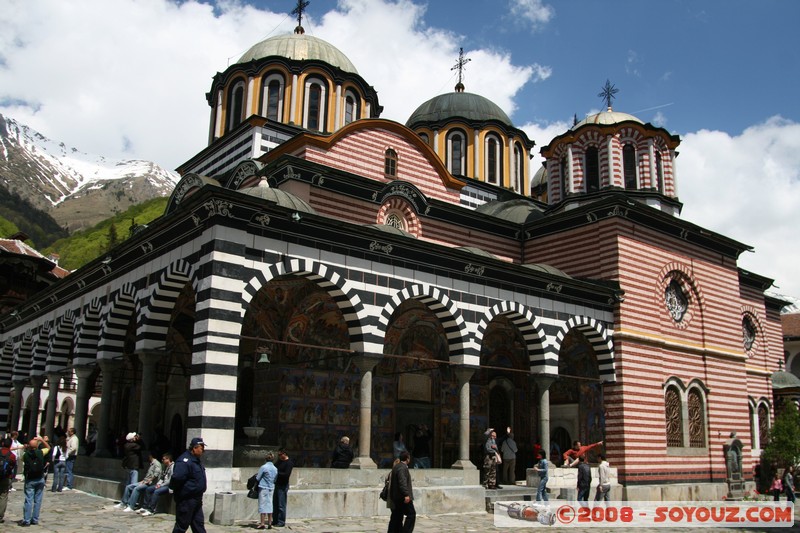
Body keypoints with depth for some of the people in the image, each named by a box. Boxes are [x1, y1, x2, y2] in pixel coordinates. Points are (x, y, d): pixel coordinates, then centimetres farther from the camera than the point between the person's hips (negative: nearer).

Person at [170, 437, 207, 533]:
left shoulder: (196, 460, 11)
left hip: (196, 499, 10)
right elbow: (177, 478, -31)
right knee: (182, 525, 1)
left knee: (198, 525, 13)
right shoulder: (185, 461, -21)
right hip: (186, 500, -10)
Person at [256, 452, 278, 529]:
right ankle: (269, 523, 11)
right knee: (269, 505, 10)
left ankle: (262, 523, 0)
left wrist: (256, 476, 14)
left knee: (263, 505, 0)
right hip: (271, 488, 5)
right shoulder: (275, 469, 5)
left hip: (263, 488, -5)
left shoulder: (263, 467, -11)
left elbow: (258, 478, -6)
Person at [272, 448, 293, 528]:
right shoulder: (279, 461, 13)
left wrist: (277, 473, -20)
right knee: (275, 504, 12)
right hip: (277, 485, 8)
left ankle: (281, 522, 3)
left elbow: (287, 474, -20)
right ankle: (275, 520, 20)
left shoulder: (289, 463, -13)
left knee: (281, 505, -4)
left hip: (283, 486, -8)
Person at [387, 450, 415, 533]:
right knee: (411, 514, -3)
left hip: (396, 497, 10)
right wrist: (406, 495, -29)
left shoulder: (396, 467, 15)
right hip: (402, 497, -10)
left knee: (397, 517, 12)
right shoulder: (402, 468, -15)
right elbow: (402, 482, -25)